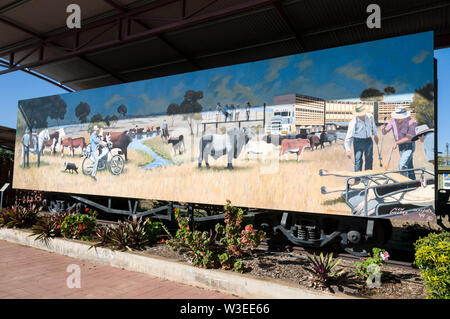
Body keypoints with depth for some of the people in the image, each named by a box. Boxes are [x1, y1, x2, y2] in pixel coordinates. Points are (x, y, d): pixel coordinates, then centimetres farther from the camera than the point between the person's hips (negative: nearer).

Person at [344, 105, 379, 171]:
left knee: (369, 159, 11)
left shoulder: (370, 117, -7)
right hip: (358, 142, -5)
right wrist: (348, 150, -28)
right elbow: (348, 137, -20)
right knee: (358, 160, -8)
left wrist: (375, 135, 26)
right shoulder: (353, 123, -20)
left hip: (368, 140, 5)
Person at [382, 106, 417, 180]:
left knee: (402, 165, -16)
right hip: (400, 146, 6)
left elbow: (409, 137, -24)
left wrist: (397, 142, -29)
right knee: (408, 166, 17)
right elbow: (385, 132, -4)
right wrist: (383, 129, -26)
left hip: (409, 146, -6)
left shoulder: (411, 122, -21)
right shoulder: (393, 120, -6)